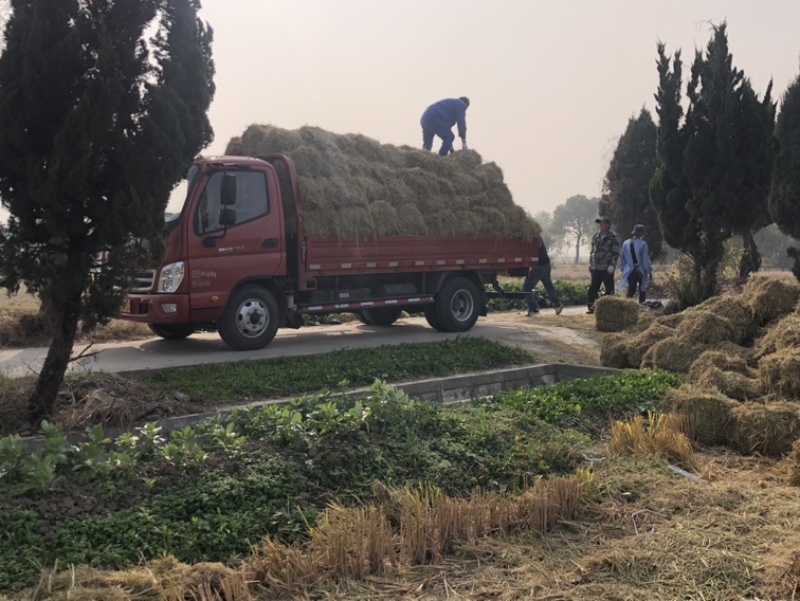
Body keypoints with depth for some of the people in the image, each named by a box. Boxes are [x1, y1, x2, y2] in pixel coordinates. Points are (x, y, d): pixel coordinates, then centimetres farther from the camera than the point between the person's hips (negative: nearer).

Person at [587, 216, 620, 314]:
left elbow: (616, 253, -9)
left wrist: (612, 265, -16)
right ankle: (591, 307, 12)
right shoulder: (596, 236, 13)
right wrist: (590, 264, 12)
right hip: (596, 268, 6)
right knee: (593, 288, 6)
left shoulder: (613, 237, -5)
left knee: (609, 289, 1)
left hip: (607, 268, -6)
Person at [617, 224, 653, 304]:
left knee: (631, 291, 7)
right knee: (642, 290, 15)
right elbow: (646, 259, -12)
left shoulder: (625, 243, 1)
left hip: (629, 272, 3)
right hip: (641, 271, -3)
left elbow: (622, 258, 6)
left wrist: (623, 270, 15)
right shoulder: (642, 244, -14)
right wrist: (649, 271, -3)